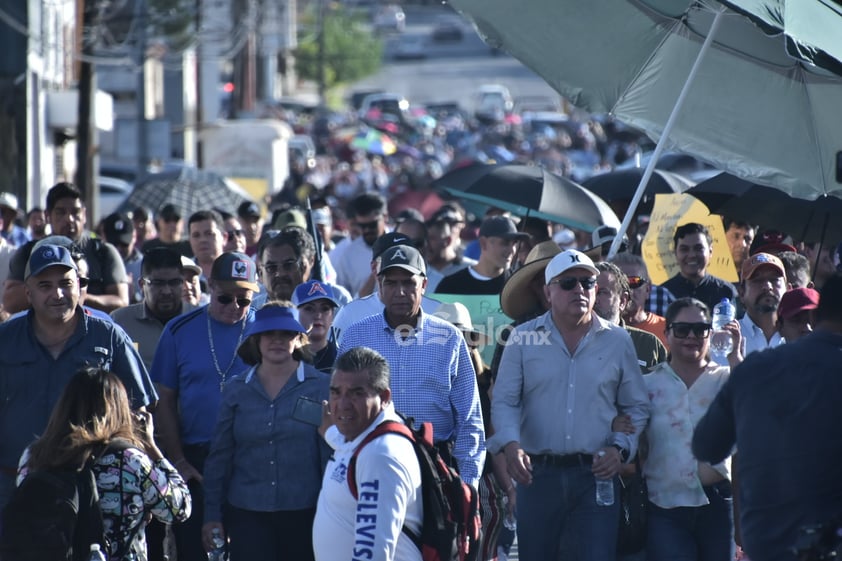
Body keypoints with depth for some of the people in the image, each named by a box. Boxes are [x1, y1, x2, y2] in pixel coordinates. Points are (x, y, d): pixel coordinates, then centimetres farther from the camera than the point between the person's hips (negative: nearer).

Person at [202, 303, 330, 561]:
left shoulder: (320, 387, 1)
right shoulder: (236, 389, 7)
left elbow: (331, 456, 1)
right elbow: (219, 457, 10)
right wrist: (212, 514, 6)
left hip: (303, 514, -1)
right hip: (247, 514, 1)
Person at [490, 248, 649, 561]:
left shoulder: (618, 342, 8)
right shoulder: (523, 339, 5)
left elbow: (637, 407, 12)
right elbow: (504, 401, 2)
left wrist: (621, 448, -5)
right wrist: (511, 444, -17)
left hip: (596, 476, 0)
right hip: (538, 474, 0)